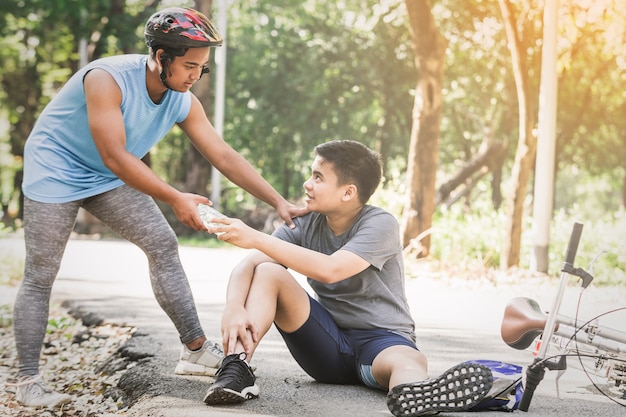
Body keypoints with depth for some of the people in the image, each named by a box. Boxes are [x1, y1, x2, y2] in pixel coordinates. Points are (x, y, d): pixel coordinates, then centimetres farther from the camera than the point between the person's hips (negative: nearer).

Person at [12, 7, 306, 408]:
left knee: (163, 244, -3)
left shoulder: (183, 102, -12)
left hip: (110, 179, 6)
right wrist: (176, 199, -36)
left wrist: (279, 202, -15)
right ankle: (28, 381, 3)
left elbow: (226, 157, -9)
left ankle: (196, 349, 2)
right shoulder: (107, 79, -31)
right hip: (55, 170, -6)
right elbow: (114, 157, -34)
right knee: (40, 276, -5)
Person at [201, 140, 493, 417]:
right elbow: (248, 265, -11)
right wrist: (234, 307, -33)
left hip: (381, 339, -4)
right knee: (267, 272, -16)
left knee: (410, 362, -40)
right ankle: (236, 367, -35)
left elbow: (330, 269, -30)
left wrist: (256, 238, -30)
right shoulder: (306, 224, 0)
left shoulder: (380, 225, -14)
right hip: (327, 343, 4)